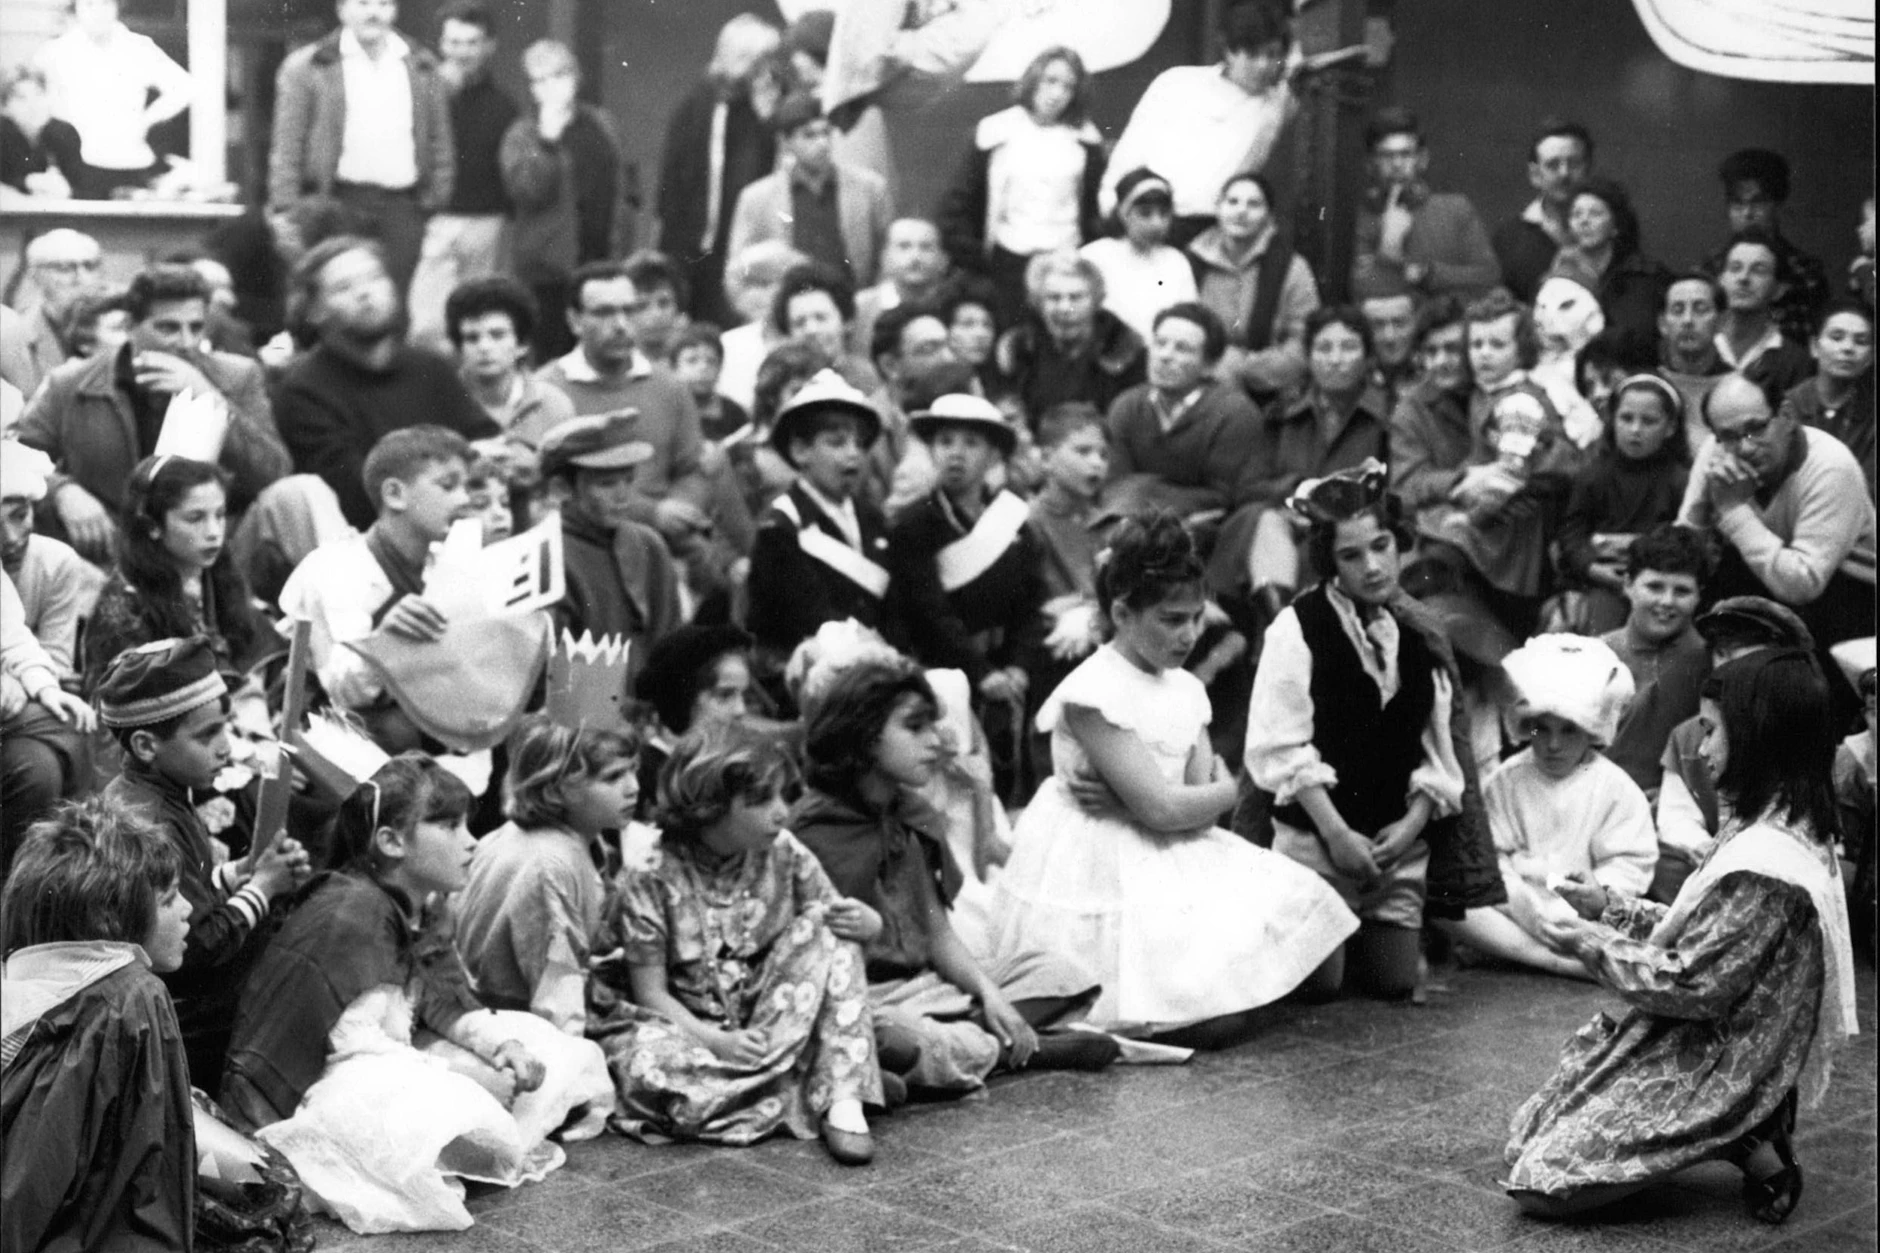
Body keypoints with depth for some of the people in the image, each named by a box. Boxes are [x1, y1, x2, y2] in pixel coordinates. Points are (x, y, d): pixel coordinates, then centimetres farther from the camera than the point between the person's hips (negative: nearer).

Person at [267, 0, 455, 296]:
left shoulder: (422, 67, 14)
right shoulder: (306, 66, 4)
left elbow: (440, 141, 15)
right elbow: (287, 145, 1)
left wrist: (437, 202, 7)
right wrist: (285, 210, -6)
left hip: (402, 206, 2)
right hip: (338, 201, -2)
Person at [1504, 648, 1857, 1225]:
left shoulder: (1762, 864, -25)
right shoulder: (1791, 830, 6)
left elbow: (1694, 985, -23)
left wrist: (1594, 945, -11)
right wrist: (1611, 907, 9)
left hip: (1716, 1067, -10)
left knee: (1540, 1181, -11)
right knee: (1526, 1137, 13)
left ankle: (1746, 1150, -5)